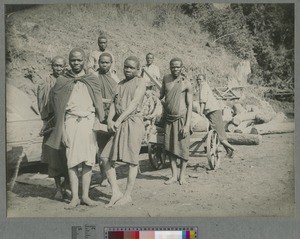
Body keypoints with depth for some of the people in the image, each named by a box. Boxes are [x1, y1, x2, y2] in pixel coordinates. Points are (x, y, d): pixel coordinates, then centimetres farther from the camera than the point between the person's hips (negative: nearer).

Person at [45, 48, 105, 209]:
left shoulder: (92, 80, 12)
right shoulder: (62, 81, 7)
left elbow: (99, 105, 10)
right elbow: (58, 109, 4)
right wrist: (62, 131, -3)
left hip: (89, 121, 1)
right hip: (71, 122, -1)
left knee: (88, 161, 1)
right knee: (72, 161, -3)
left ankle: (85, 195, 10)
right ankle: (74, 197, 4)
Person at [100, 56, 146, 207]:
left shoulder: (140, 82, 1)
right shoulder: (120, 84, 20)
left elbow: (134, 103, -11)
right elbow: (114, 103, 10)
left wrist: (119, 119, -18)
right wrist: (110, 120, -8)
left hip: (133, 122, -6)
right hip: (119, 125, 7)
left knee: (131, 160, -2)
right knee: (106, 157, 0)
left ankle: (127, 195, 8)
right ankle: (116, 192, 8)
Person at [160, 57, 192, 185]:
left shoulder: (186, 83, -6)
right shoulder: (166, 79, 7)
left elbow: (189, 105, -7)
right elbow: (161, 95, 23)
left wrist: (187, 125, -13)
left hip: (181, 118, -4)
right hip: (168, 118, 4)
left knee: (183, 147, 0)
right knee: (170, 148, 4)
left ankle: (182, 175, 14)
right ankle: (174, 175, 13)